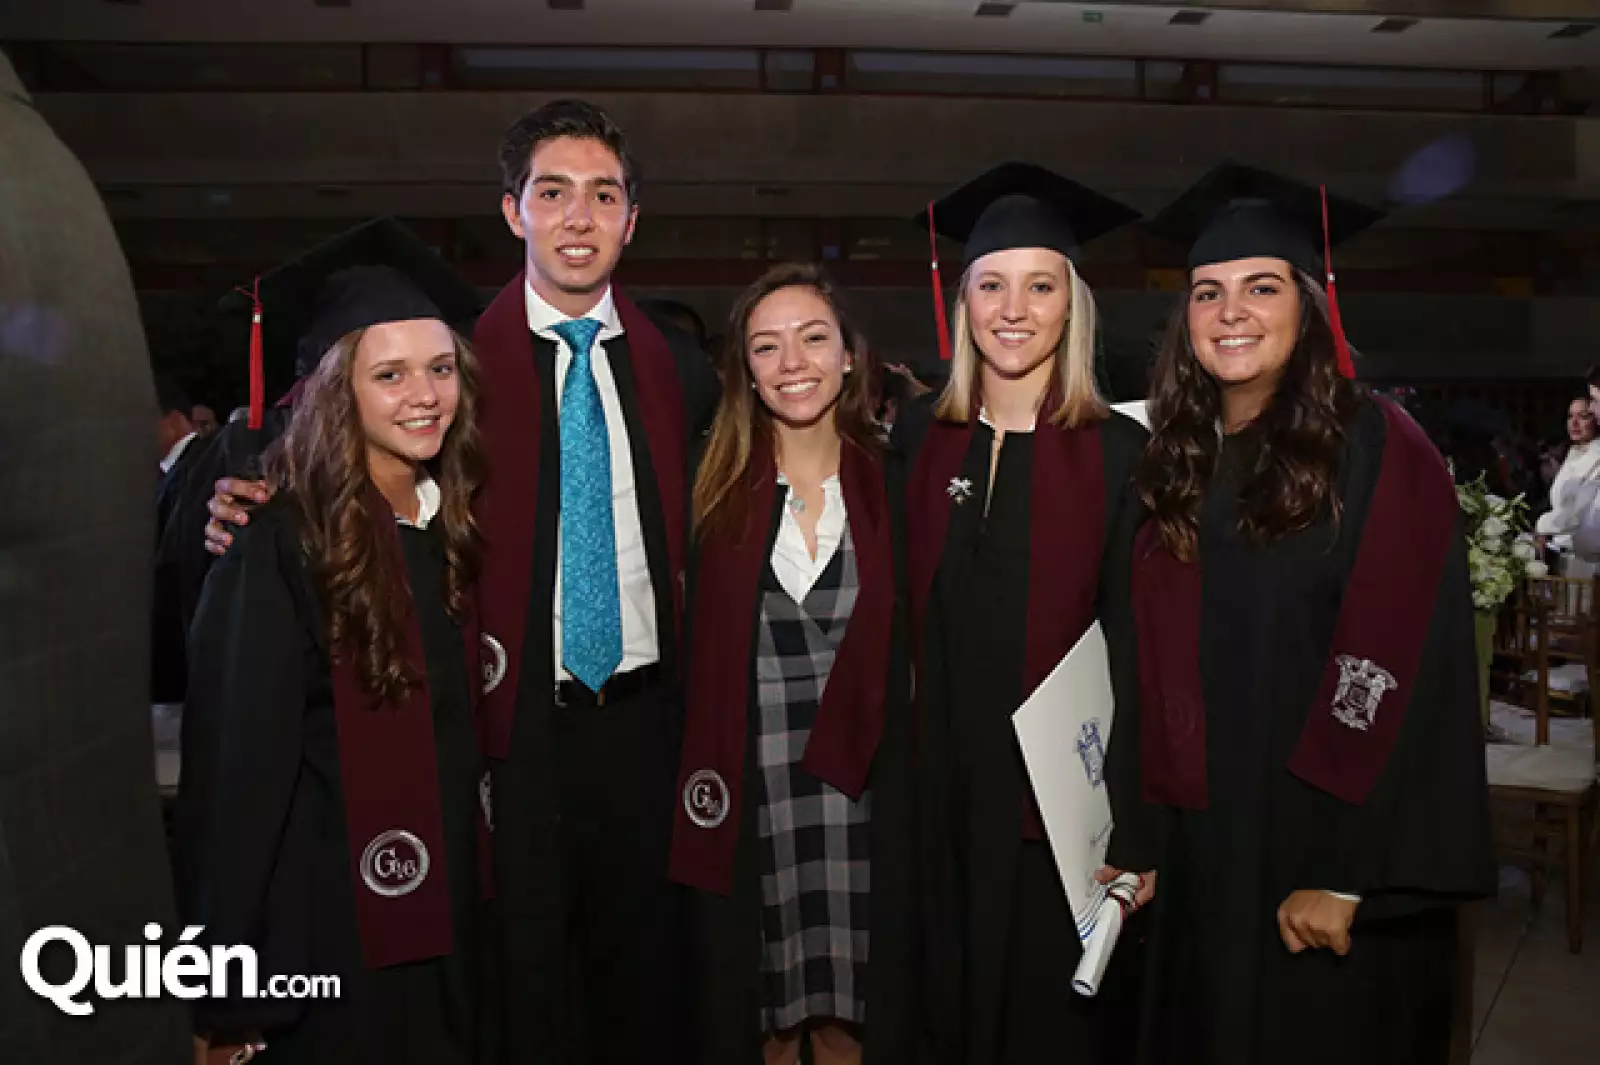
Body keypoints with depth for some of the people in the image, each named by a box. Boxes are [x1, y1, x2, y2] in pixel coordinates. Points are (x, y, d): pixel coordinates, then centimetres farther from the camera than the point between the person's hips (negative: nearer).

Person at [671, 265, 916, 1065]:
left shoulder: (894, 490, 1)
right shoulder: (717, 493, -2)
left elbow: (914, 658, 3)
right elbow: (687, 662, -1)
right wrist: (700, 792, -7)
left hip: (860, 797, 1)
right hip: (744, 800, 0)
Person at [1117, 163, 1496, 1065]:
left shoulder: (1380, 452, -10)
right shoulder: (1177, 467, 6)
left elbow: (1405, 675, -16)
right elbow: (1155, 682, 9)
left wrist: (1348, 878, -19)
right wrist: (1138, 842, 6)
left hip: (1333, 853, -5)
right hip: (1206, 855, 5)